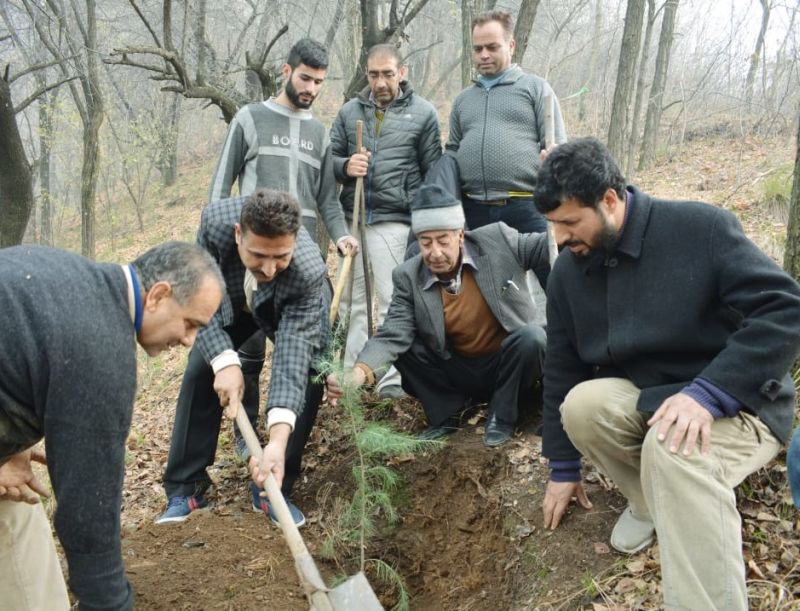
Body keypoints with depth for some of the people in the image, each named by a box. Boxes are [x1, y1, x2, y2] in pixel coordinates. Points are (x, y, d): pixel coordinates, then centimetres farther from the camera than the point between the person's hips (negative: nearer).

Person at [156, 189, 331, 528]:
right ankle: (184, 489, 3)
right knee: (200, 372, -8)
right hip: (229, 300, 2)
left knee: (308, 377, -19)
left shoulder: (309, 272, -44)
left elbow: (292, 356, -46)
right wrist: (225, 360, -40)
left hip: (293, 306, -2)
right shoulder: (216, 220, -39)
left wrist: (278, 440, -55)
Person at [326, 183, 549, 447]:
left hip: (506, 367, -1)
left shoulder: (497, 239, -13)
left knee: (533, 336, -30)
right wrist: (360, 371, -39)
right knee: (404, 348, -16)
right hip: (458, 373, 1)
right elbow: (393, 335, -21)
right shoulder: (408, 276, -11)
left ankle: (502, 416, -7)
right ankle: (445, 414, 3)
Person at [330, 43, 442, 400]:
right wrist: (345, 166, -7)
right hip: (351, 218, 4)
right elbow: (329, 158, 16)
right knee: (354, 302, 11)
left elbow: (433, 173, 3)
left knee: (393, 303, -1)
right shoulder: (350, 112, 12)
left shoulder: (423, 113, 3)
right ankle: (350, 376, 22)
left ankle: (392, 382, 6)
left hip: (394, 220, -4)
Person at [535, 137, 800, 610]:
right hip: (645, 397, 6)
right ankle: (652, 500, 1)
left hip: (736, 401, -6)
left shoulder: (701, 228, -17)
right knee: (580, 405, -24)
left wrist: (708, 392, -32)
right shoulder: (568, 273, 1)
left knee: (673, 446, -37)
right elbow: (562, 370, 8)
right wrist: (564, 467, 11)